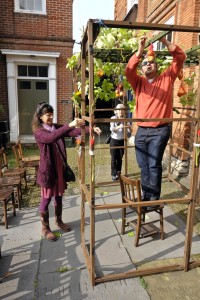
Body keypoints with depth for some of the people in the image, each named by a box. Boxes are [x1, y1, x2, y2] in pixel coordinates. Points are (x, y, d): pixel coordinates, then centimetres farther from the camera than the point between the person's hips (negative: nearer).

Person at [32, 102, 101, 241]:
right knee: (46, 199, 6)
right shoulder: (38, 132, -12)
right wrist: (70, 125, -43)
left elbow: (74, 132, -9)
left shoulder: (57, 127, 5)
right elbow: (51, 137, -35)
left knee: (59, 196, 19)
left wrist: (91, 129, -25)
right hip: (48, 169, -6)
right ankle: (45, 228, 23)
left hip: (60, 167, 6)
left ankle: (59, 221, 39)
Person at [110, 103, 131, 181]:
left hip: (122, 141, 2)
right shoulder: (113, 118, -6)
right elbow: (111, 129, -18)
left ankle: (118, 173, 20)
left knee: (120, 158, 8)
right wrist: (119, 127, -36)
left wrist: (129, 127, -28)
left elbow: (129, 131, -5)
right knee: (114, 158, 0)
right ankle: (114, 174, 6)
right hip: (114, 140, -2)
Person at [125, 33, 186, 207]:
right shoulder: (139, 82, 12)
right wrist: (140, 51, -15)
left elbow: (180, 57, 1)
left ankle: (155, 198, 5)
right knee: (143, 166, 9)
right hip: (141, 131, 3)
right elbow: (128, 71, -7)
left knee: (154, 165, -9)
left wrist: (165, 41, -7)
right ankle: (146, 197, 23)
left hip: (160, 130, -3)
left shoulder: (167, 78, 9)